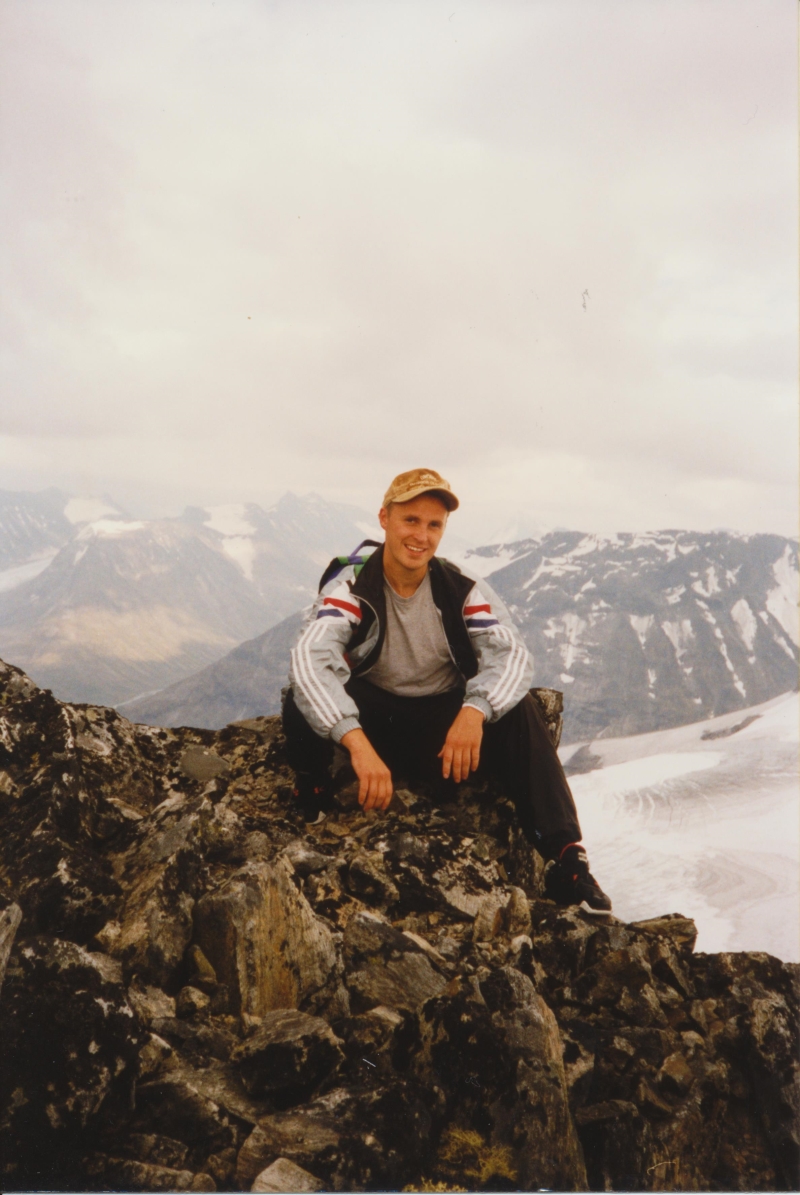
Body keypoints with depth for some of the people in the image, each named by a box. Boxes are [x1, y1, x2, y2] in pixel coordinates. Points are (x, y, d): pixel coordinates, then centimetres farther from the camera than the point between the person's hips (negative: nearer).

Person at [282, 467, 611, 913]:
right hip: (373, 720, -2)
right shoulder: (350, 585, -17)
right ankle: (314, 808, -9)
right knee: (304, 698, -31)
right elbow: (310, 659, -32)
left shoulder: (464, 591, -8)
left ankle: (566, 860, -24)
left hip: (445, 724, 2)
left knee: (519, 710, -25)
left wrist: (475, 710, -42)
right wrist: (358, 743, -47)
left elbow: (513, 654, -20)